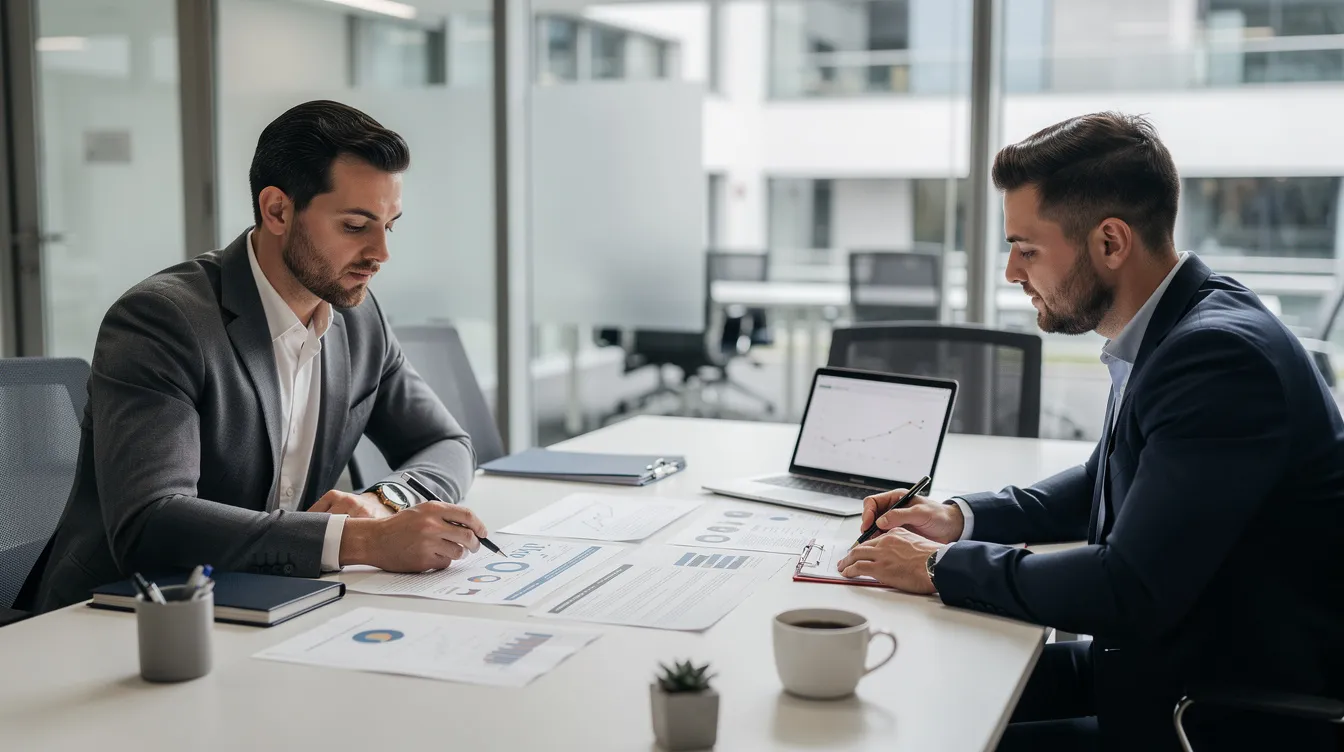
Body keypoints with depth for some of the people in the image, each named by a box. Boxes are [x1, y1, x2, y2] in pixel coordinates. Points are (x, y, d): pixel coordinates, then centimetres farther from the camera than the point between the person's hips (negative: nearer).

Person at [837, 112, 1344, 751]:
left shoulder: (1221, 354, -25)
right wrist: (961, 518, 7)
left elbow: (1129, 592, -29)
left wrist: (942, 567, -17)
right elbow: (1103, 483, 22)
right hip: (1162, 662, 9)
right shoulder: (1167, 332, 5)